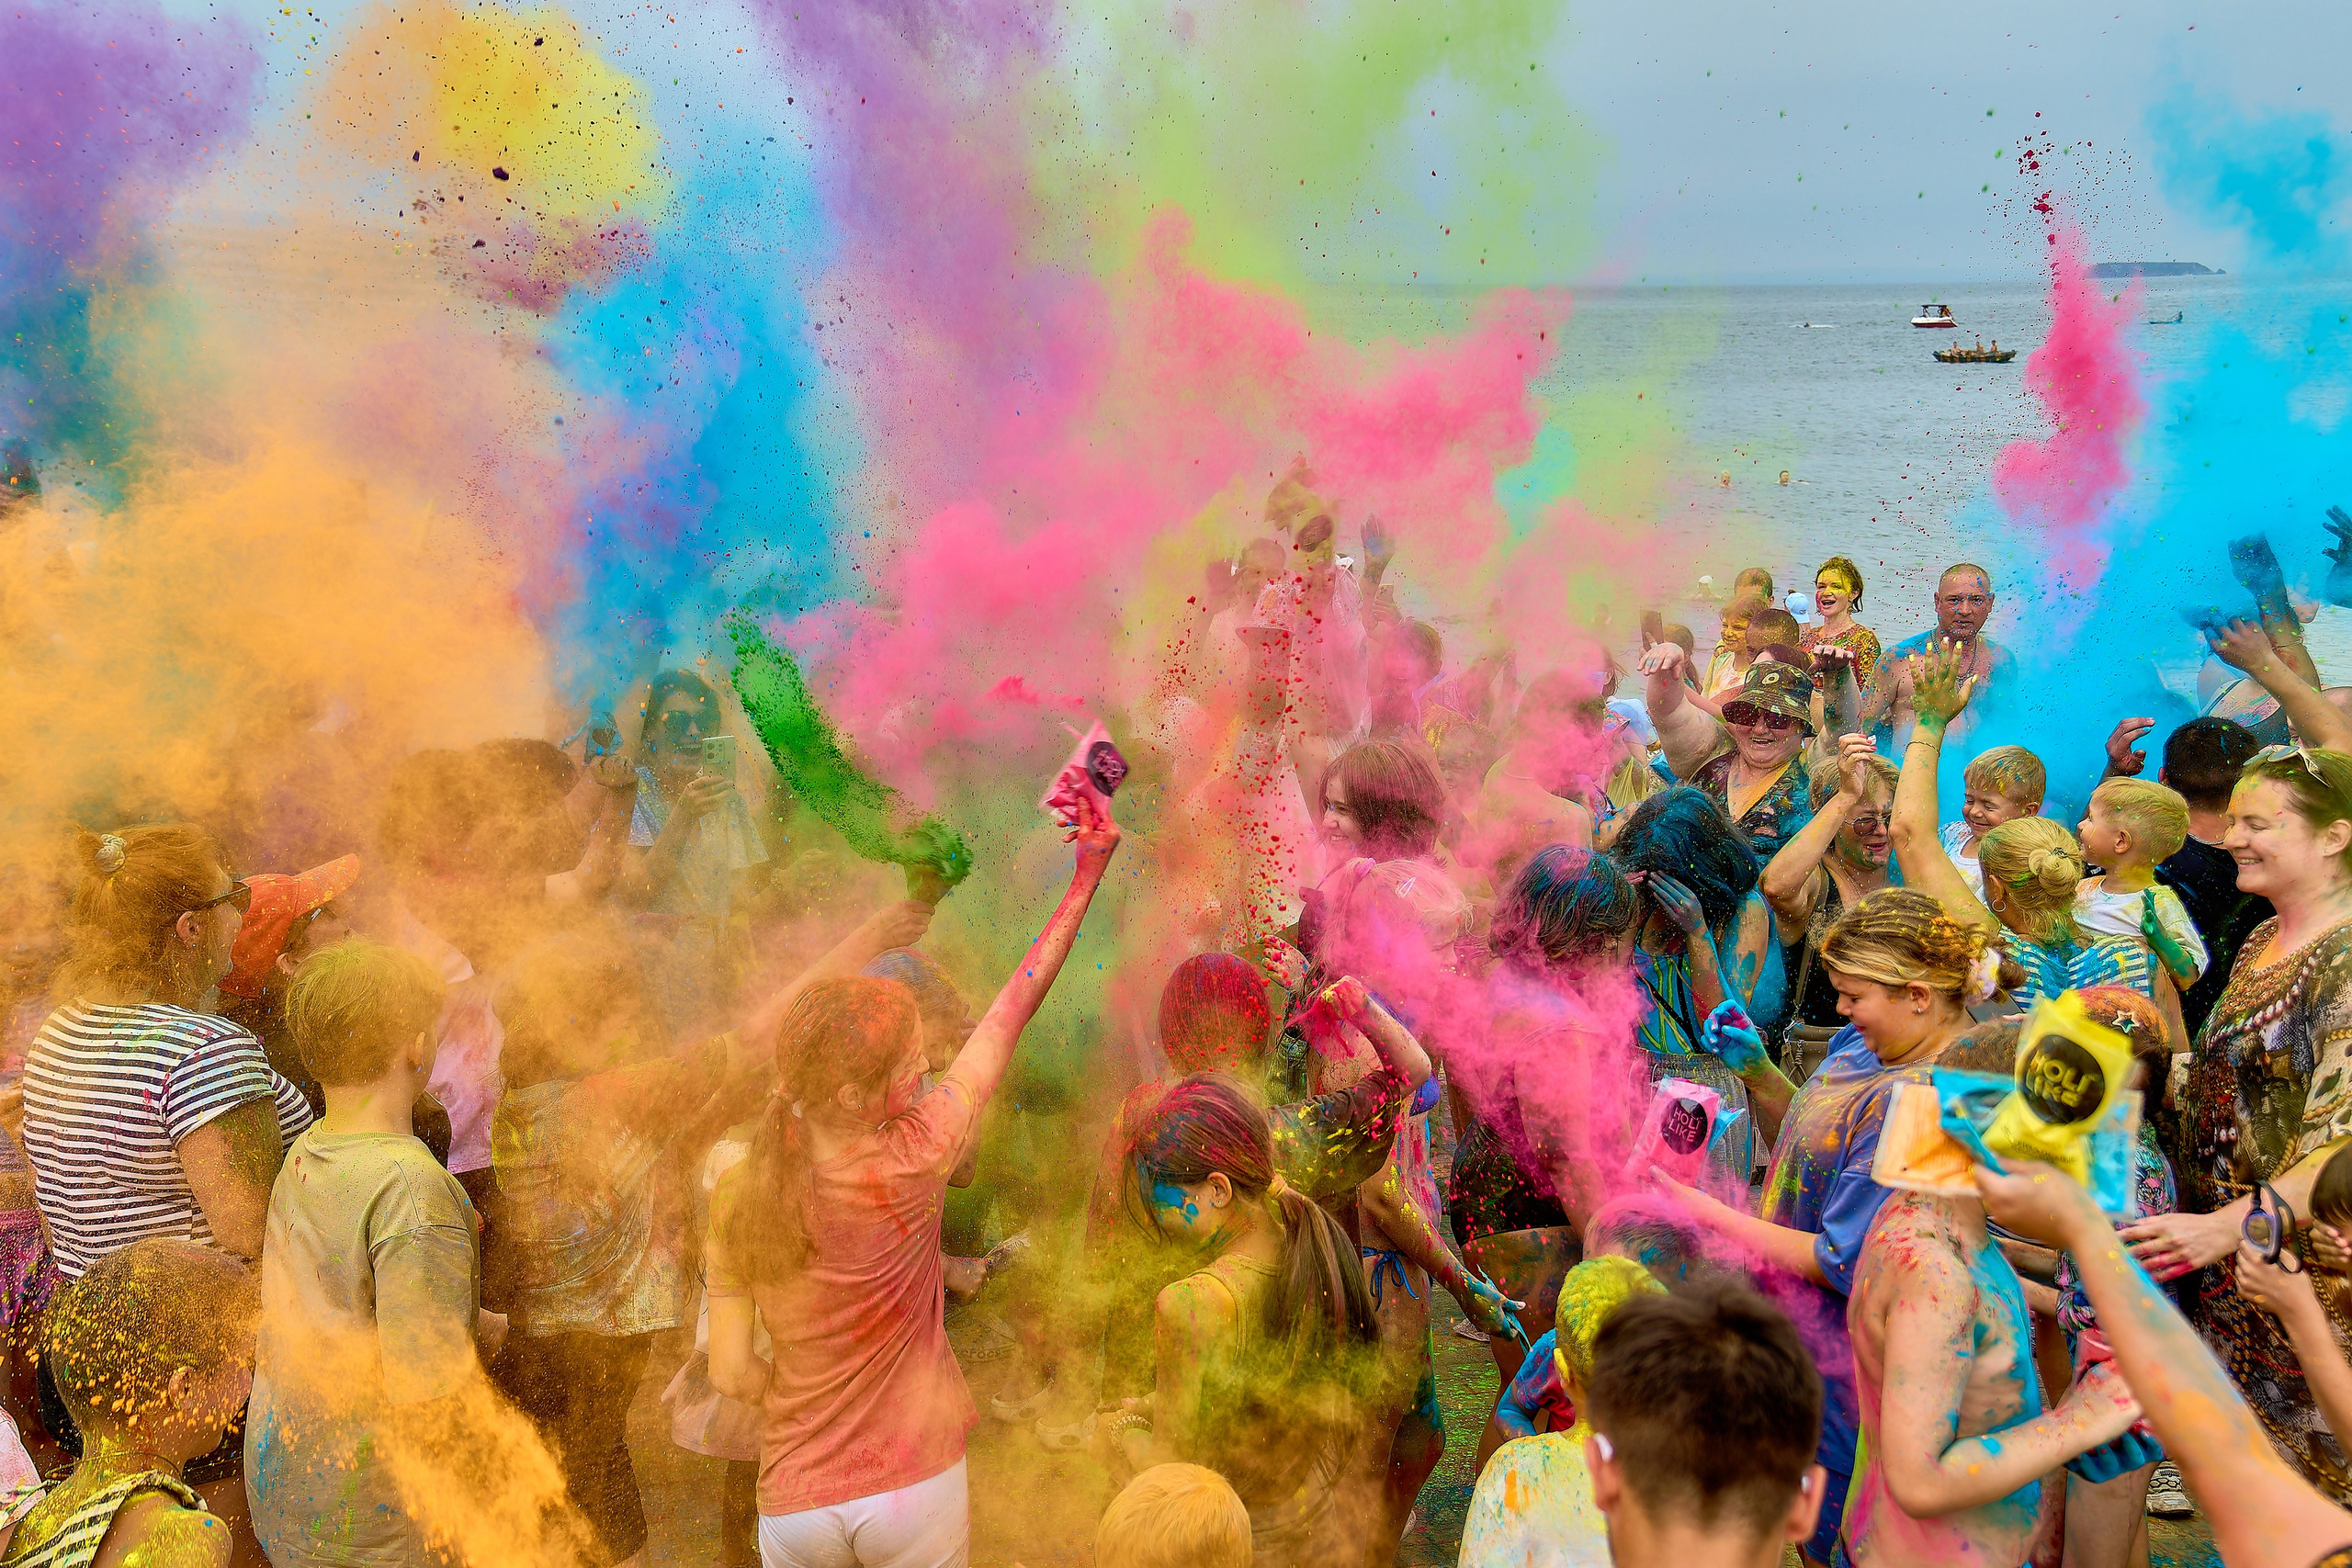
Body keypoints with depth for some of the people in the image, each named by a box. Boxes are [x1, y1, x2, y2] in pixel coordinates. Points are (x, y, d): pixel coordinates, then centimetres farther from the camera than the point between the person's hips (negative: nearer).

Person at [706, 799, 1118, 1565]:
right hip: (917, 1484, -2)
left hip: (797, 1497, 2)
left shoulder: (737, 1199, -11)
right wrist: (1088, 874, -6)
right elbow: (1013, 1010, -12)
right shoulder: (913, 1162, -19)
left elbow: (731, 1373, -7)